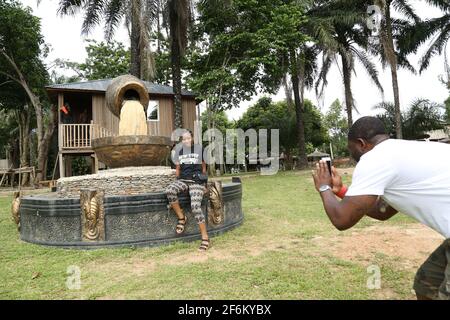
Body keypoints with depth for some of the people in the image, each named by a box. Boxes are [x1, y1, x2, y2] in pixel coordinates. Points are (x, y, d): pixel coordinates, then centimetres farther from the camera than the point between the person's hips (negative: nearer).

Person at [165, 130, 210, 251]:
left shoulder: (199, 148, 5)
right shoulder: (179, 150, 13)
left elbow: (203, 166, 13)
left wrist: (202, 181, 10)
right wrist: (178, 181, 11)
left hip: (196, 182, -3)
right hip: (183, 180, 4)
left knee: (195, 207, -22)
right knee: (169, 190, -29)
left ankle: (205, 238, -13)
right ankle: (181, 217, -9)